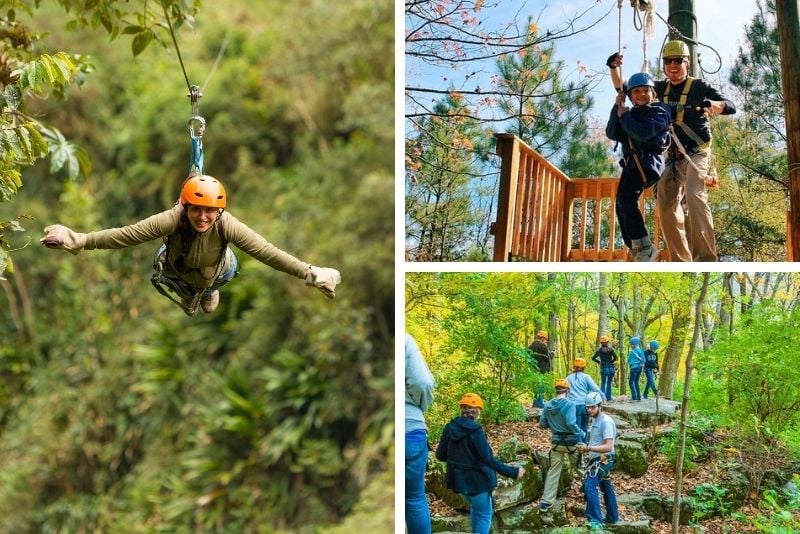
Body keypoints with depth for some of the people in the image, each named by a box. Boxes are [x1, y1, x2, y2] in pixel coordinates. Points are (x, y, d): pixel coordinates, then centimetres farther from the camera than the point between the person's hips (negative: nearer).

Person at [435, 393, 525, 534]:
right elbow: (488, 459, -25)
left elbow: (440, 455, 3)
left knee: (475, 508, 29)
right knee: (484, 515, 9)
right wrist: (513, 472, -22)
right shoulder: (475, 431, -22)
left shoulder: (450, 428, -5)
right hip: (476, 479, -6)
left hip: (458, 479, 6)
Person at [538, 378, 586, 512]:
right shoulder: (569, 404, -18)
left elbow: (542, 424, 6)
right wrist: (582, 434, -13)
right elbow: (571, 423, -27)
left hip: (556, 442, 4)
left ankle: (546, 502, 7)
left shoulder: (548, 405, -1)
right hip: (571, 441, -4)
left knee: (553, 471, 10)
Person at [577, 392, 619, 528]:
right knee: (606, 487, 20)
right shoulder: (595, 420, 13)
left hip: (604, 460, -11)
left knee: (590, 486, -21)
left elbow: (608, 446, -25)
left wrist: (589, 448, -35)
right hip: (598, 459, 11)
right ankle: (612, 517, 33)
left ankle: (596, 520, -25)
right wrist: (585, 448, 10)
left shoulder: (606, 421, -18)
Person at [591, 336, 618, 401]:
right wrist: (611, 361, 6)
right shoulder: (610, 349, -4)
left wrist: (598, 362, 10)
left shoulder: (599, 350, -3)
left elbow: (593, 358, -6)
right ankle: (608, 398, 9)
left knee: (603, 383, 12)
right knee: (609, 383, 11)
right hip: (611, 368, 0)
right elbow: (615, 357, -12)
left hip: (603, 368, 0)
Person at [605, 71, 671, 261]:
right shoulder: (632, 114, 19)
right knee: (622, 205, 7)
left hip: (648, 160, -9)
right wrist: (617, 108, -2)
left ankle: (644, 247, -24)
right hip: (631, 163, 9)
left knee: (627, 199, -25)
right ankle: (638, 249, 12)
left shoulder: (659, 112, -3)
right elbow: (612, 134, 6)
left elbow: (642, 133, -21)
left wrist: (624, 116, -7)